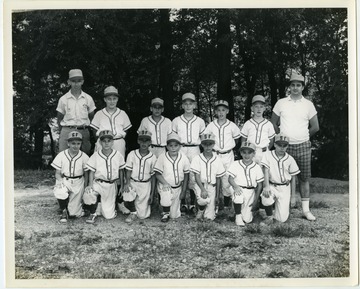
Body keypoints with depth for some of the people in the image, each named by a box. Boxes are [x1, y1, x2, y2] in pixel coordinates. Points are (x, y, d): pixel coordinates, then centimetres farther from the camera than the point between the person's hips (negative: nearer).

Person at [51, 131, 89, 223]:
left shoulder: (84, 157, -5)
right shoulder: (61, 155, -5)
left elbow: (86, 174, 5)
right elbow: (57, 173, 0)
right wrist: (61, 181, -20)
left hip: (78, 182, 0)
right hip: (64, 181, 0)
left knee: (75, 213, -4)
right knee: (60, 192, -37)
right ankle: (64, 212, -7)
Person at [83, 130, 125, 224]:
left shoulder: (118, 155, -3)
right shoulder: (95, 155, -5)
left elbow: (121, 171, 7)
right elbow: (91, 171, -2)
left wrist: (122, 186, 10)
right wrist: (90, 184, -17)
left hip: (111, 185, 1)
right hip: (98, 183, 0)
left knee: (109, 215, 0)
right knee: (87, 194, -34)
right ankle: (93, 213, -4)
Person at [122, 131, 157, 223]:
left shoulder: (153, 157, -3)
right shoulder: (132, 154, -2)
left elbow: (153, 176, 2)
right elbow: (128, 170, -3)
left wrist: (152, 194, 2)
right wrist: (127, 182, -23)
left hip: (145, 185, 0)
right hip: (132, 182, 0)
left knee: (142, 215, -2)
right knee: (127, 196, -32)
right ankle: (133, 213, 0)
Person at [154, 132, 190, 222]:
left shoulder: (184, 158, -8)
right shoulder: (162, 157, -12)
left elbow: (186, 175, 1)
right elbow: (158, 173, -8)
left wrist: (183, 191, 1)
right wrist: (165, 183, -25)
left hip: (178, 187, 2)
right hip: (165, 185, -2)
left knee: (174, 215, 3)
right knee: (166, 195, -38)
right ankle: (165, 213, -8)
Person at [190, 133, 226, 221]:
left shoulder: (217, 160, 1)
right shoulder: (197, 159, -4)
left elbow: (218, 179, 7)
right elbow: (197, 177, -9)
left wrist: (217, 196, 7)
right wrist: (203, 189, -24)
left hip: (212, 187, 2)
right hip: (200, 185, -1)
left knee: (209, 217, -7)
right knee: (203, 200, -35)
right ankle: (200, 211, -2)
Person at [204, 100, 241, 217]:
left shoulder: (232, 126, -2)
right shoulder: (211, 126, -1)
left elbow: (236, 138, 14)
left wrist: (230, 147, 8)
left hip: (228, 155, 0)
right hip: (214, 155, 1)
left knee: (226, 181, 0)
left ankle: (226, 205, 14)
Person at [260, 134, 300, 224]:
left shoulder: (290, 159, -1)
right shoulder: (268, 155, -6)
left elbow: (293, 178, 6)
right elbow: (266, 171, -15)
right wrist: (266, 186, -32)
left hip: (285, 188, 1)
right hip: (271, 186, -1)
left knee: (282, 219, -7)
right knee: (266, 198, -36)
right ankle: (269, 216, -5)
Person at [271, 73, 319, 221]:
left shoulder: (308, 104, 4)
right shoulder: (281, 103, 3)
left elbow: (315, 127, 8)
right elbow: (273, 124, 10)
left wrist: (302, 137, 10)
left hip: (303, 147, 0)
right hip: (285, 147, 0)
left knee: (304, 178, 2)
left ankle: (306, 209, 7)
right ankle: (290, 202, 18)